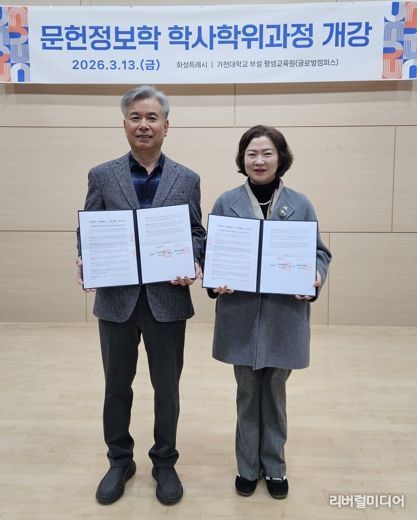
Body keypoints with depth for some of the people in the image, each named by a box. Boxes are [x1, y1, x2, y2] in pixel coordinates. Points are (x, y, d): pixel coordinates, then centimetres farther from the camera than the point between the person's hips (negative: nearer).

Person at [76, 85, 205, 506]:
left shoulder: (187, 179, 4)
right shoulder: (102, 176, 3)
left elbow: (196, 234, 6)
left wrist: (194, 265, -14)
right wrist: (85, 262, -15)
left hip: (167, 299, 0)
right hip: (117, 299, 1)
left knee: (166, 388, 13)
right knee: (116, 387, 15)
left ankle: (165, 462, 35)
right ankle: (119, 461, 38)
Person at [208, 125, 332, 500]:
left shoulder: (300, 205, 2)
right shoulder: (226, 202, 0)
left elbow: (320, 252, 6)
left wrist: (316, 277, -15)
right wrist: (215, 281, -15)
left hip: (284, 315, 0)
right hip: (241, 314, 0)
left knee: (275, 392, 14)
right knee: (248, 392, 13)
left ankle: (274, 465, 34)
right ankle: (248, 465, 32)